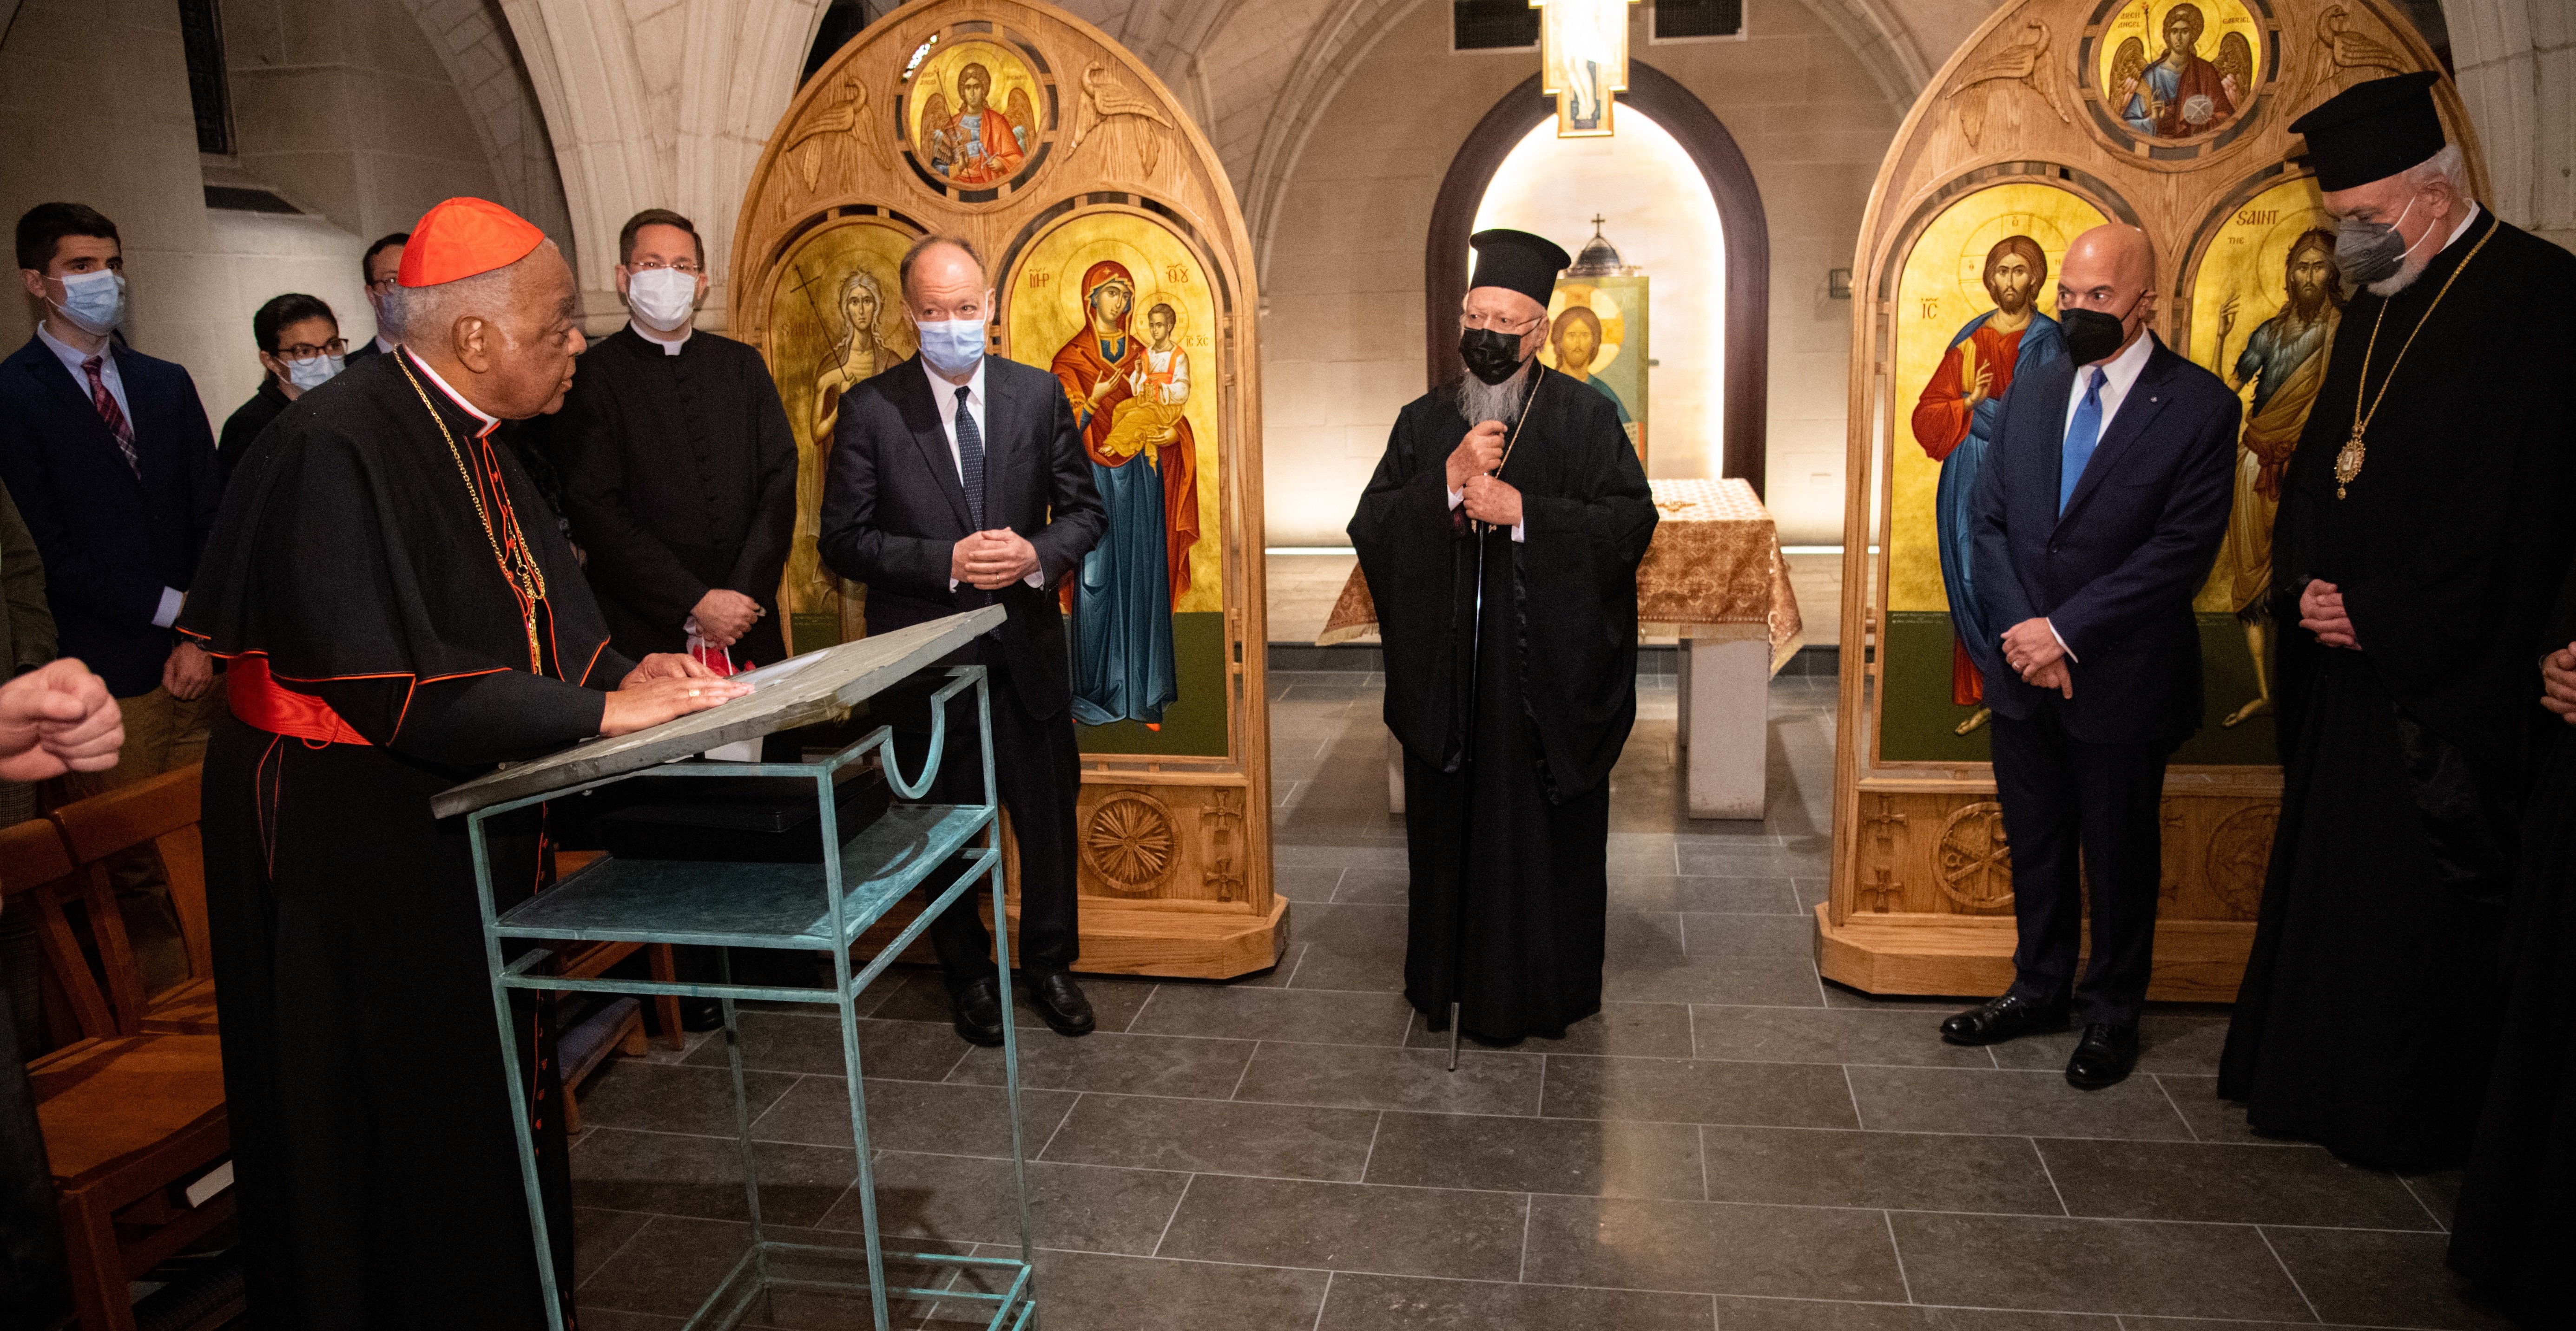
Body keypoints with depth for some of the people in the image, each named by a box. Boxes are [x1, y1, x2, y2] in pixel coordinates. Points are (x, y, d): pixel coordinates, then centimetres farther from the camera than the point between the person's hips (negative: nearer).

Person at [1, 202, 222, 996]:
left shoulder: (167, 385, 15)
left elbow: (213, 517, 10)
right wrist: (171, 607, -8)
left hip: (196, 661, 4)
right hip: (103, 675, -4)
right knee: (133, 876, -1)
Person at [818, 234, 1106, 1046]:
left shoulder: (1039, 395, 2)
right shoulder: (869, 409, -6)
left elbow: (1085, 510, 6)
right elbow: (844, 540, -7)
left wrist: (1036, 555, -15)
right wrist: (948, 561, -20)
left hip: (1026, 647, 2)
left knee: (1049, 812, 11)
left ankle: (1050, 964, 33)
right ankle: (968, 974, 32)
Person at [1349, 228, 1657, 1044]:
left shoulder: (1584, 417, 0)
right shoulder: (1423, 422, 8)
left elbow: (1631, 519, -9)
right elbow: (1370, 527, -1)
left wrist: (1523, 510, -17)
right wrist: (1451, 482, -15)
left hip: (1549, 675, -2)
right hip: (1448, 673, 3)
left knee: (1545, 836, 5)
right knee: (1454, 830, 10)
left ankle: (1545, 991, 22)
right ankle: (1453, 982, 26)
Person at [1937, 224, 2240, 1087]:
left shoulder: (2199, 406, -9)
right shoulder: (2033, 390, 7)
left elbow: (2182, 550, -15)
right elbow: (1991, 520, 5)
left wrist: (2066, 631, -18)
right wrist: (2022, 632, -8)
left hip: (2122, 678, -4)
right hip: (2024, 668, 5)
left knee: (2120, 856, 11)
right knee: (2035, 845, 16)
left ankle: (2112, 1013, 29)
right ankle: (2039, 990, 33)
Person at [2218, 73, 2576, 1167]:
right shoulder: (2373, 307, 13)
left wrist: (2383, 615, -17)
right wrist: (2304, 584, 0)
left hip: (2446, 677, -7)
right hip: (2349, 657, 8)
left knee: (2423, 901, 3)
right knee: (2324, 878, 13)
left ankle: (2407, 1112, 18)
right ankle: (2311, 1080, 26)